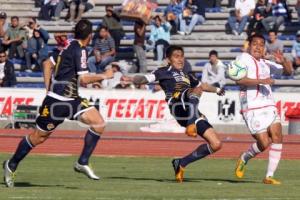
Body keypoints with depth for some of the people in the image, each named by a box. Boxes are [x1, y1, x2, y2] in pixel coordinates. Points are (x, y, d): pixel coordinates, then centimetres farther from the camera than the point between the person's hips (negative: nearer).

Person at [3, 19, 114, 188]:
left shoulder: (70, 47, 11)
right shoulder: (80, 50, -15)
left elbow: (48, 64, 19)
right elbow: (84, 79, -21)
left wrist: (49, 89, 20)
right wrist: (104, 76, -9)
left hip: (71, 99, 9)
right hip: (58, 102, -9)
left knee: (99, 123, -6)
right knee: (38, 137, 4)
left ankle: (83, 163, -2)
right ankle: (11, 165, 21)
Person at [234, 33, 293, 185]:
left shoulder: (266, 63, 21)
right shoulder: (244, 58, -1)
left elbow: (288, 71, 26)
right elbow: (239, 79, -15)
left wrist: (283, 62, 4)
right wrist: (260, 81, -24)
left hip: (269, 106, 7)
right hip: (252, 108, -7)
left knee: (277, 137, -11)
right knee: (264, 143, -11)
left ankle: (269, 176, -8)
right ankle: (244, 158, 20)